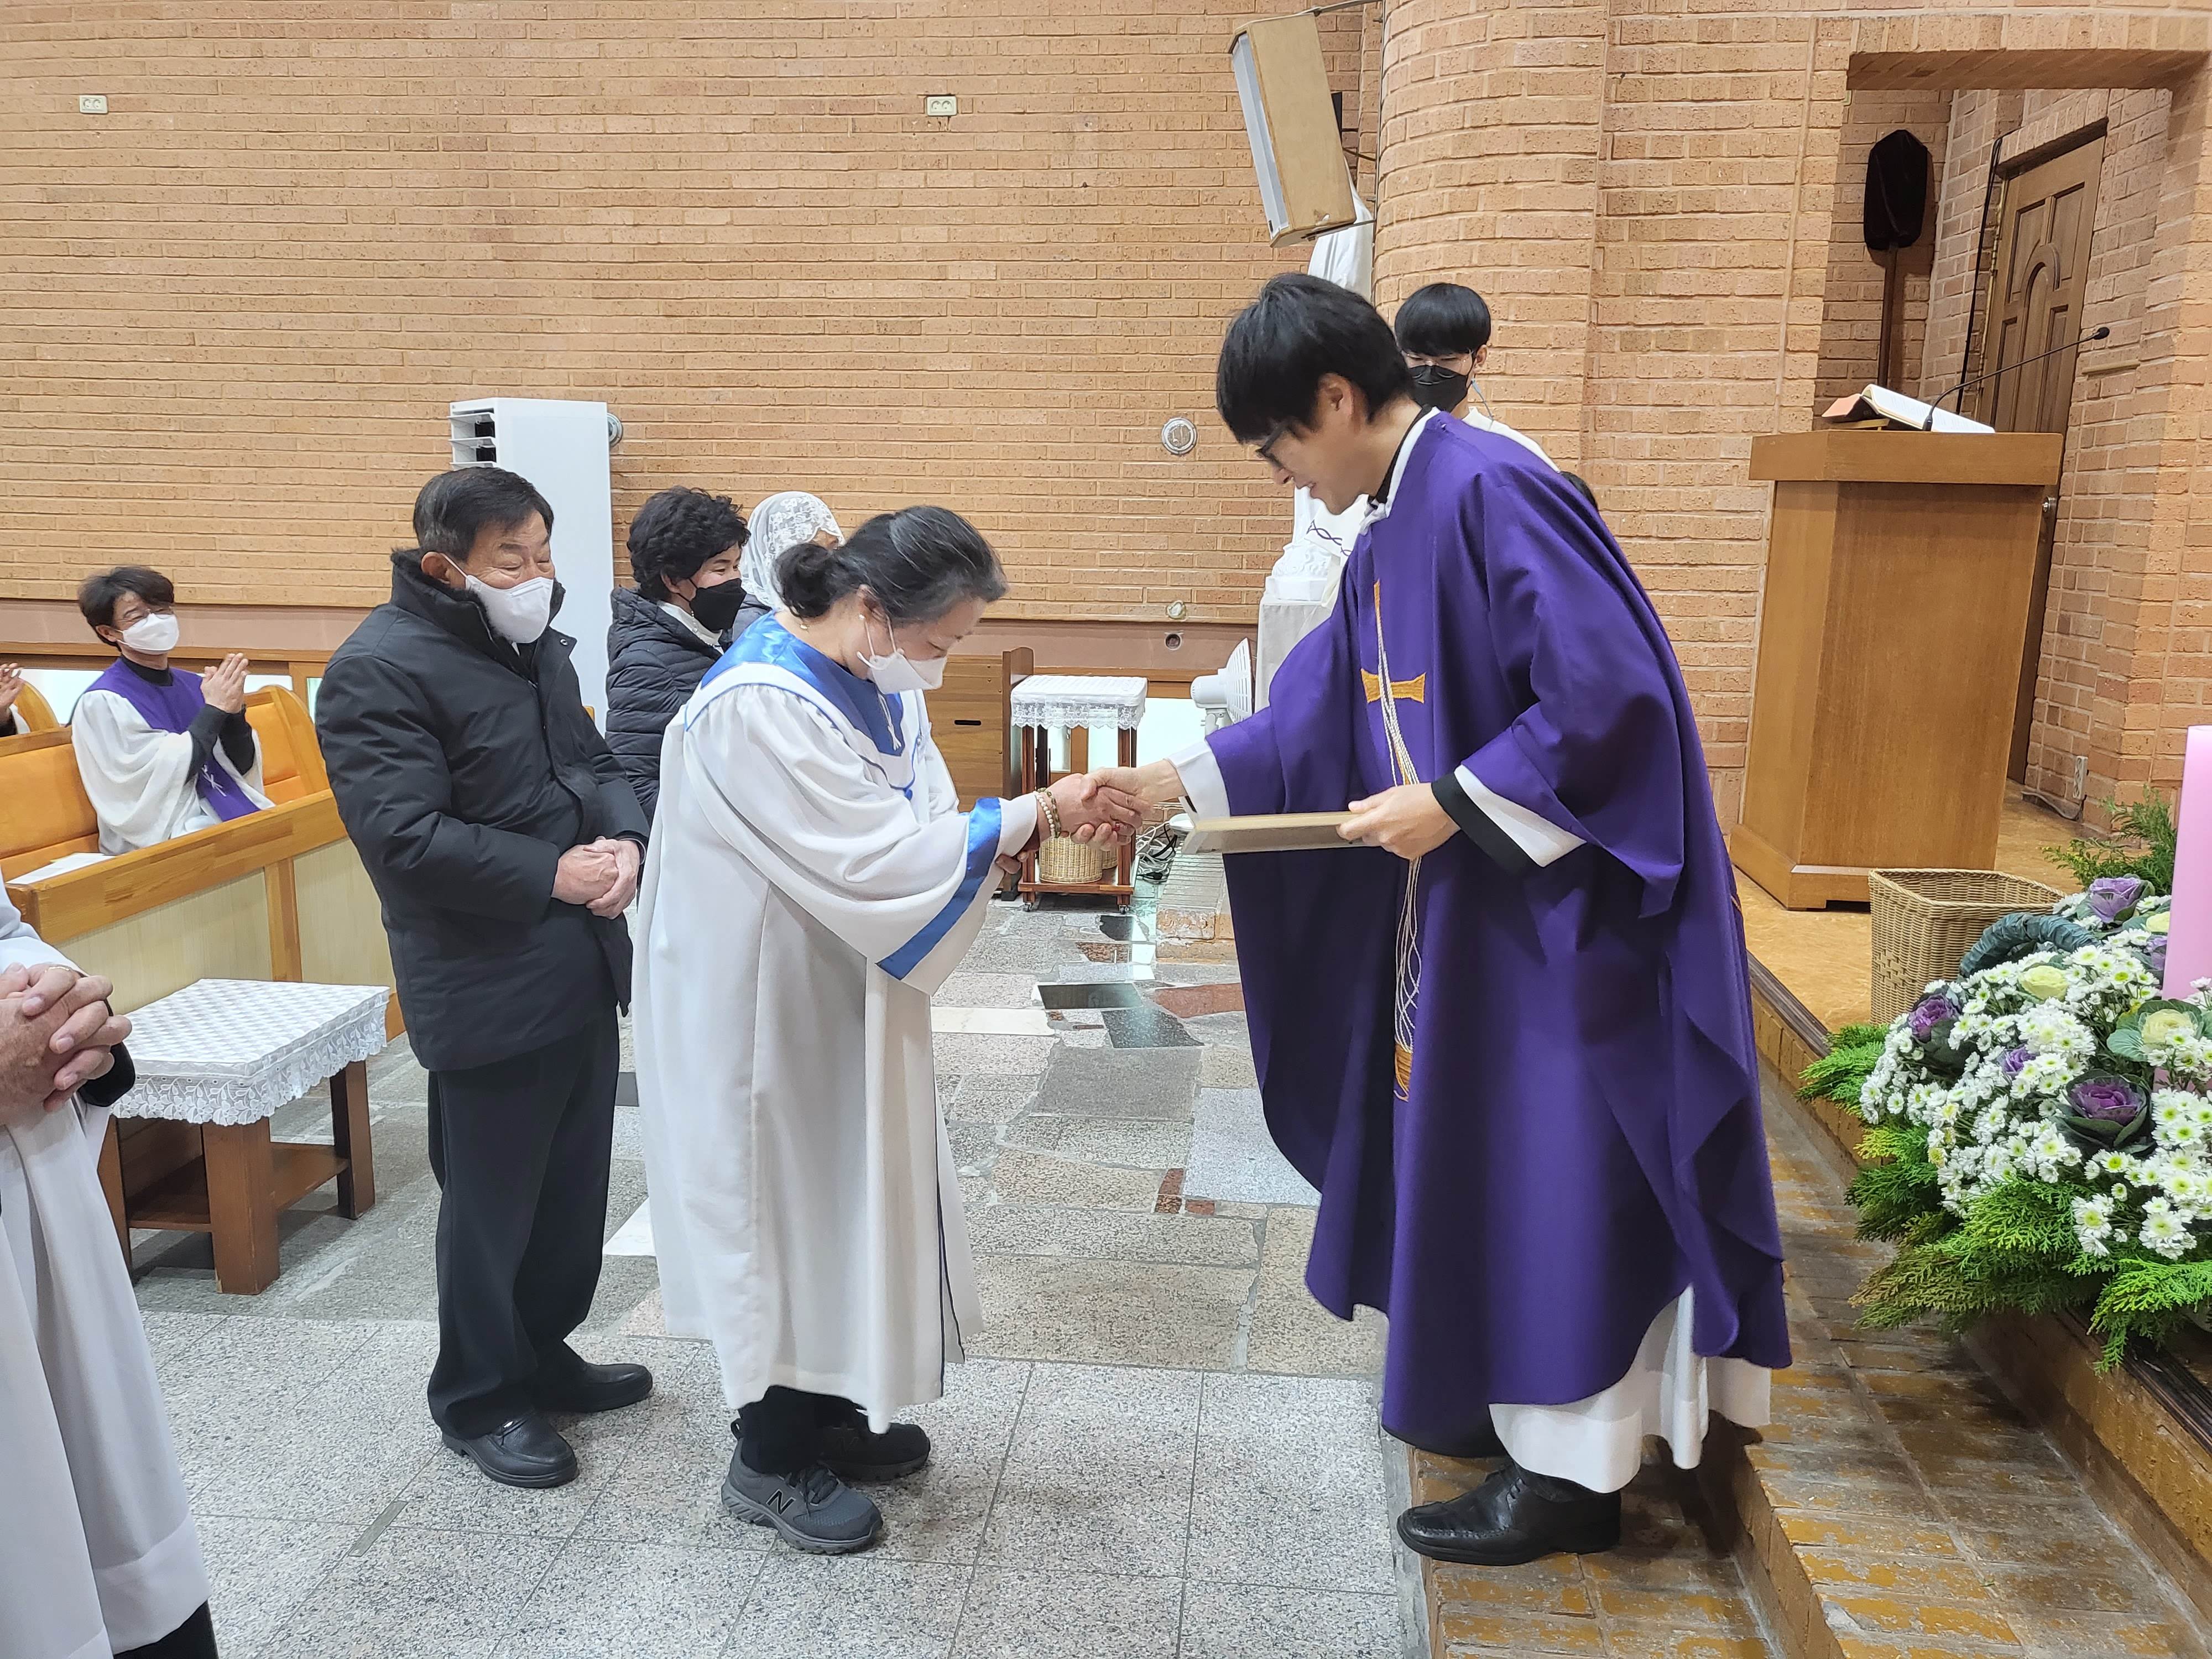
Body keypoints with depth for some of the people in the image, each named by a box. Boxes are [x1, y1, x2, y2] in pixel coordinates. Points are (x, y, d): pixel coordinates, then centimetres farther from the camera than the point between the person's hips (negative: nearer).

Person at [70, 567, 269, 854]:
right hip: (169, 841, -6)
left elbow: (243, 767, 10)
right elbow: (163, 778, -13)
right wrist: (214, 711, -11)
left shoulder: (193, 684, 12)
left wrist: (234, 711, -6)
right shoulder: (103, 703, -4)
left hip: (240, 818, 6)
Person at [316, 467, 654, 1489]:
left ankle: (542, 1354, 39)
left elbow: (594, 762, 16)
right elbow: (404, 836, -22)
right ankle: (478, 1400, 27)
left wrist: (624, 841, -5)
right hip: (488, 991, -8)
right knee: (493, 1204, 7)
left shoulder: (536, 646, 10)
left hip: (585, 969, 8)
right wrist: (551, 875, -20)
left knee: (575, 1183, 19)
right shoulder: (379, 671, -16)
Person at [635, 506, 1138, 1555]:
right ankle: (770, 1459, 27)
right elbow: (878, 862, -28)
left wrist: (1044, 826, -14)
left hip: (845, 993, 9)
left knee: (848, 1192, 18)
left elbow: (912, 824, 3)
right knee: (782, 1202, 6)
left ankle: (826, 1412, 38)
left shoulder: (877, 680, 0)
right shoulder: (760, 706, -27)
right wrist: (1032, 816, -22)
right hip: (764, 1000, -9)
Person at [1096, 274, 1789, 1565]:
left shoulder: (1491, 493, -21)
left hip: (1558, 905, -9)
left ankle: (1572, 1471, 19)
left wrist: (1452, 802, -21)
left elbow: (1610, 694, -27)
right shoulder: (1394, 529, 9)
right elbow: (1323, 717, 14)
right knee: (1477, 1152, 18)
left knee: (1547, 1171, 2)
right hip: (1467, 898, 9)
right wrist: (1180, 781, 10)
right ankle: (1505, 1399, 37)